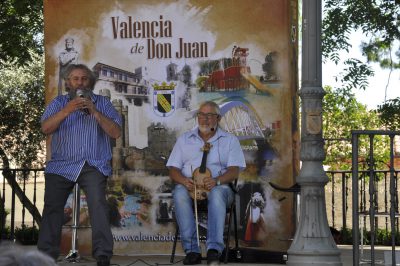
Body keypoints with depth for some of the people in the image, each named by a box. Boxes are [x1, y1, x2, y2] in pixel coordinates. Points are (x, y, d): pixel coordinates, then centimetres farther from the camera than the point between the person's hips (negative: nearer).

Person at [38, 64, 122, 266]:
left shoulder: (102, 103, 13)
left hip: (94, 165, -2)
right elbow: (46, 128, -1)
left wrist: (94, 111, -11)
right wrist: (67, 110, -15)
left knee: (97, 202, -22)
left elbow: (116, 132, 0)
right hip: (61, 165, 2)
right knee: (52, 206, -8)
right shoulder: (59, 102, 15)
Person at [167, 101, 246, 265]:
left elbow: (234, 171, 1)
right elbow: (173, 169, 10)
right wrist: (184, 180, -14)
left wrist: (216, 181, -21)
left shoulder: (230, 140, 14)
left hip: (219, 186, -1)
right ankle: (192, 250, -35)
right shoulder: (184, 139, 19)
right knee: (180, 193, -35)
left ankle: (214, 249, -44)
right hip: (189, 186, 1)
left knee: (217, 193, -38)